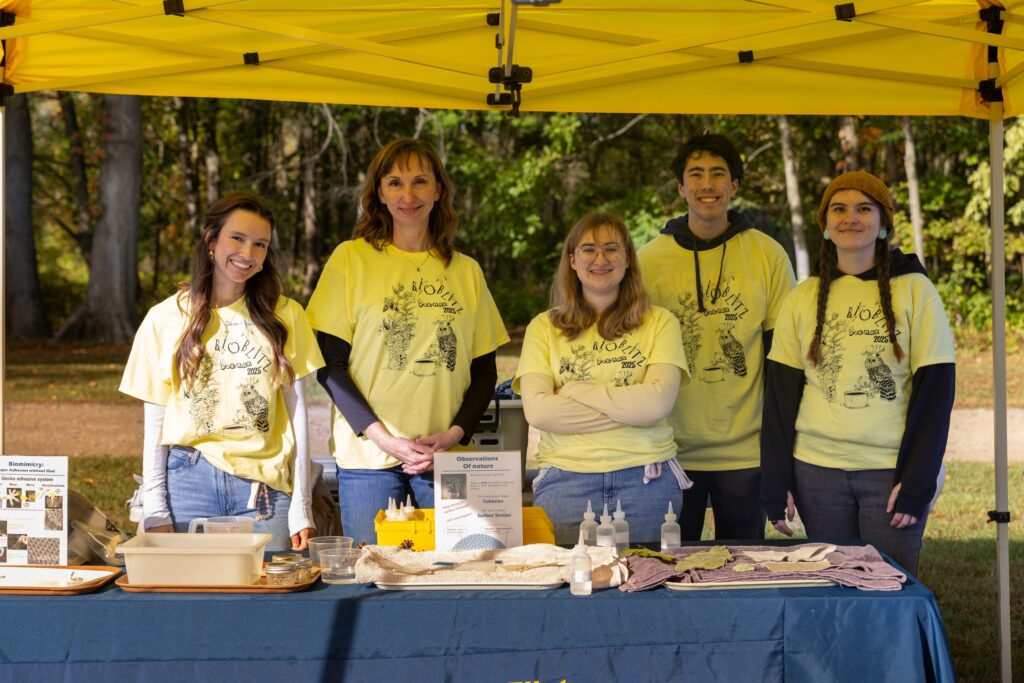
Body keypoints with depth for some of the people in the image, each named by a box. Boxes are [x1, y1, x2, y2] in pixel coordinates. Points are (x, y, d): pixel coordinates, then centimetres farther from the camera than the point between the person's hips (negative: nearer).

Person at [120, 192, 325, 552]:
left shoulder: (285, 316, 5)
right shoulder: (166, 318, 4)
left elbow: (297, 414, 5)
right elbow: (155, 421, 5)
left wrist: (301, 508, 1)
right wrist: (155, 513, -2)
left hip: (264, 488, 0)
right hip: (189, 479, 0)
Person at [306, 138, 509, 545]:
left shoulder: (466, 271, 11)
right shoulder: (352, 259, 1)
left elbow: (485, 371, 13)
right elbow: (329, 364, -1)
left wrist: (456, 433, -4)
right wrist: (382, 436, -11)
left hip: (448, 458, 3)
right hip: (369, 459, -2)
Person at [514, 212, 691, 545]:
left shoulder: (659, 322, 5)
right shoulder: (544, 327, 7)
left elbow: (657, 403, -9)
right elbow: (537, 410, -7)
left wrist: (575, 390, -6)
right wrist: (626, 409, -9)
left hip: (645, 478, 0)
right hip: (566, 478, 0)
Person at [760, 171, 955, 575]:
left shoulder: (914, 290, 0)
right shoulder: (803, 298, 7)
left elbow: (935, 390, -3)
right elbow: (780, 395, 6)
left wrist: (916, 481, -10)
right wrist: (775, 483, 0)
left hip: (893, 472, -2)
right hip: (817, 471, 2)